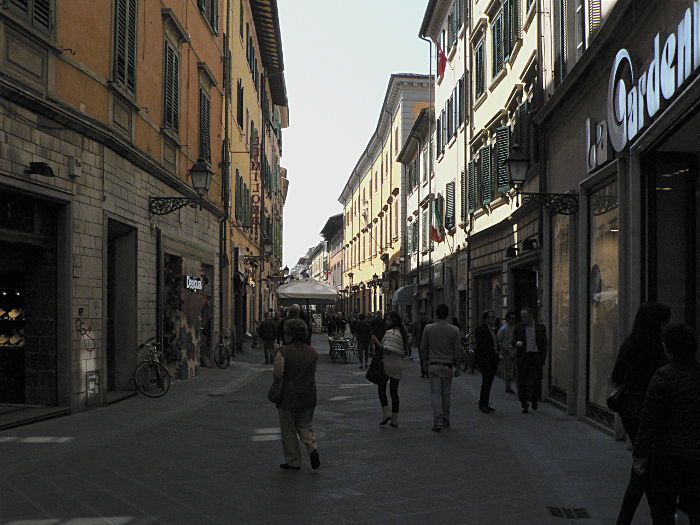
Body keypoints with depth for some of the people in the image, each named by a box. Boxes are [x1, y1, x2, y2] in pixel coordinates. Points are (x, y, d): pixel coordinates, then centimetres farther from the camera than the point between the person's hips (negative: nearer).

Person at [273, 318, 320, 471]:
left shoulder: (283, 352, -15)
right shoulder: (312, 352, 1)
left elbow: (277, 374, -15)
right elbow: (313, 373, 6)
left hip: (288, 396, -4)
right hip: (308, 396, 4)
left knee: (288, 429, 10)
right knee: (305, 425, 19)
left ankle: (293, 461, 16)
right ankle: (312, 448, -6)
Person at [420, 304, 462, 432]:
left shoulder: (428, 329, -4)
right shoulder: (454, 330, -5)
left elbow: (423, 347, 3)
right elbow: (458, 350, -2)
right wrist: (457, 367, 9)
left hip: (433, 365, -1)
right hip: (448, 365, 1)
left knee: (435, 393, 0)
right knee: (446, 393, 13)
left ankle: (438, 421, -13)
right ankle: (445, 420, 23)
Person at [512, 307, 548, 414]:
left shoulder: (541, 327, 6)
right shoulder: (518, 328, 6)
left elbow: (544, 344, 8)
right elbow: (514, 341, 10)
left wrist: (543, 358, 0)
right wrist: (517, 343, -14)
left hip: (536, 356, 0)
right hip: (523, 356, 1)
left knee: (537, 380, -4)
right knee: (522, 381, -1)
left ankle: (535, 400, 19)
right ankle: (524, 405, 6)